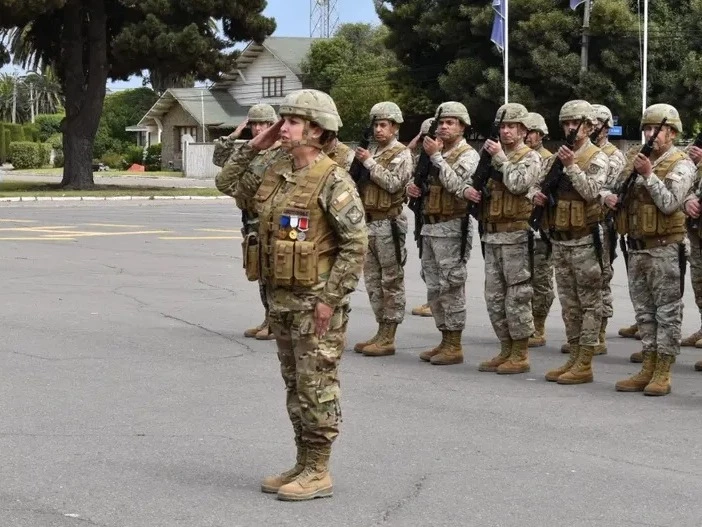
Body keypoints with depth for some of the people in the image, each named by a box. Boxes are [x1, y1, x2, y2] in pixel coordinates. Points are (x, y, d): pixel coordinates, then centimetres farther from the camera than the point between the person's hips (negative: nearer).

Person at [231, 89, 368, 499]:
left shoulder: (333, 180, -14)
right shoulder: (276, 174, 9)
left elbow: (356, 244, -17)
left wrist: (331, 298, -19)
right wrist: (253, 147, 12)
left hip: (316, 301, -8)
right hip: (281, 298, 8)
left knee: (317, 388, -1)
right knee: (295, 386, 14)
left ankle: (318, 473, 7)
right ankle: (304, 464, 24)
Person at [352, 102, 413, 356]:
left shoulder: (401, 154, -4)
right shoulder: (371, 151, 17)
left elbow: (393, 183, -18)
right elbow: (359, 182, 18)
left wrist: (370, 163, -13)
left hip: (389, 223, -8)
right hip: (368, 221, 8)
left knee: (391, 280, -4)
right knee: (372, 280, 10)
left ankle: (388, 338, -3)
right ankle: (381, 331, 18)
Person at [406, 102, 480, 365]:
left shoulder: (468, 155, -6)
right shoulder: (435, 152, 17)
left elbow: (456, 184, -21)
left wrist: (436, 156, -20)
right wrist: (412, 186, 2)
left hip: (452, 228, -8)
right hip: (430, 226, 8)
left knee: (451, 287, -6)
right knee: (434, 289, 11)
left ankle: (454, 346, -1)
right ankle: (445, 341, 19)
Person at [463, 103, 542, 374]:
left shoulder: (531, 158, -4)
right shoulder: (494, 156, 17)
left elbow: (517, 184, -20)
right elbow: (478, 183, 19)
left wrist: (500, 157, -13)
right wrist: (468, 190, -3)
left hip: (516, 236, -7)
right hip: (491, 236, 7)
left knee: (517, 296, -4)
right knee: (494, 297, 9)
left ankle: (520, 354, 2)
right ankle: (506, 350, 18)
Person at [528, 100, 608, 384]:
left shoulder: (596, 158, -6)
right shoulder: (556, 157, 13)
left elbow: (591, 191, -19)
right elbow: (537, 184, 18)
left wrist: (571, 166, -23)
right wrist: (535, 194, -3)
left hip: (584, 241, -7)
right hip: (559, 240, 7)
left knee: (589, 302, -2)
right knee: (568, 303, 12)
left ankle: (584, 365, -2)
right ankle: (574, 357, 20)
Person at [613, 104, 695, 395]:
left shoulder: (681, 164, -6)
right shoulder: (640, 159, 15)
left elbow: (669, 203, -17)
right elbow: (621, 194, 18)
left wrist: (648, 174, -20)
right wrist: (612, 198, -3)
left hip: (665, 249, -7)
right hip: (637, 248, 7)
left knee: (667, 312, -2)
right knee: (644, 312, 11)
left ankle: (663, 374, 1)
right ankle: (648, 369, 18)